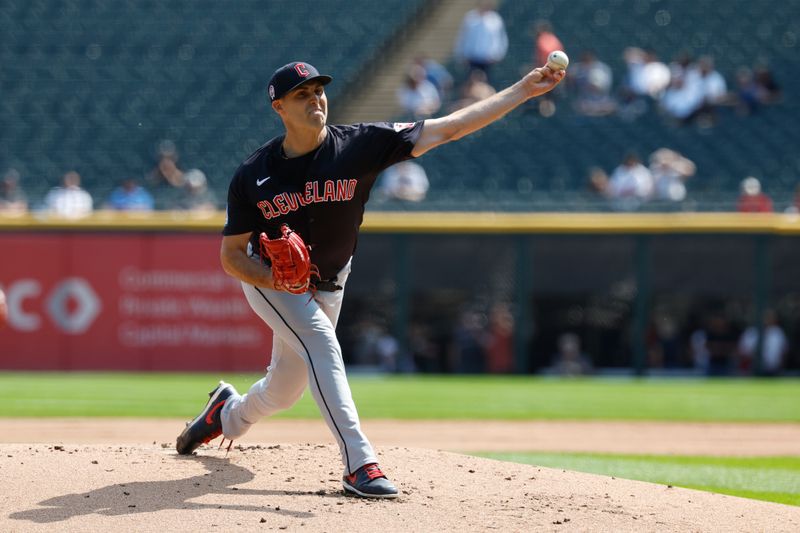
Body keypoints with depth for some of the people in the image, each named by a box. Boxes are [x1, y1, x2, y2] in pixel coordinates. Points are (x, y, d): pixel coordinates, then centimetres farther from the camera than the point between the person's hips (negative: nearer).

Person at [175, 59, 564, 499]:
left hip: (326, 287, 3)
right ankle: (359, 464, -31)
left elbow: (448, 128, -28)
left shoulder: (359, 145, -22)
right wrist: (279, 280, -34)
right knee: (321, 341, -28)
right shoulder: (252, 176, -21)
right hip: (267, 278, -3)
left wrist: (523, 90, -36)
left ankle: (228, 413, 49)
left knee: (284, 391, 13)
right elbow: (231, 256, -14)